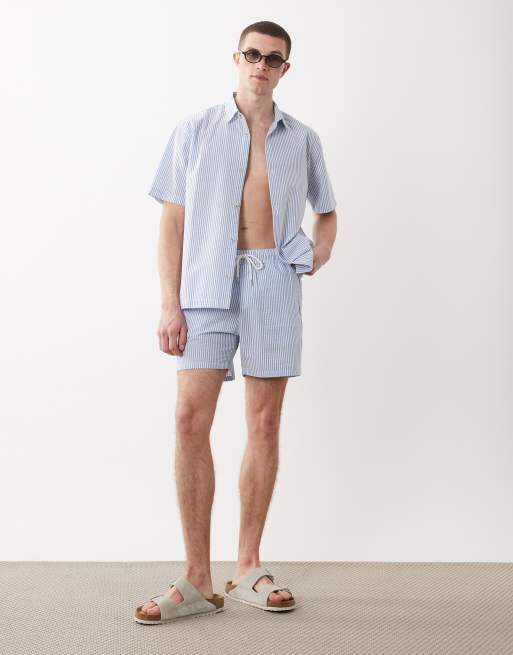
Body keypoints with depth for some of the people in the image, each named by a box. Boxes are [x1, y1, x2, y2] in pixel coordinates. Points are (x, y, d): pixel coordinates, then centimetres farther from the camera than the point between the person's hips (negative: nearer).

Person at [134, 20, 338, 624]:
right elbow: (173, 219, 4)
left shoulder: (302, 140, 15)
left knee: (264, 424, 2)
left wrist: (323, 247, 5)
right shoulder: (196, 130, 9)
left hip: (276, 282, 2)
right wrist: (169, 303, -5)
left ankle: (247, 568, 13)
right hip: (208, 282, -1)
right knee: (191, 419, -9)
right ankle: (197, 579, 1)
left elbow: (326, 210, 28)